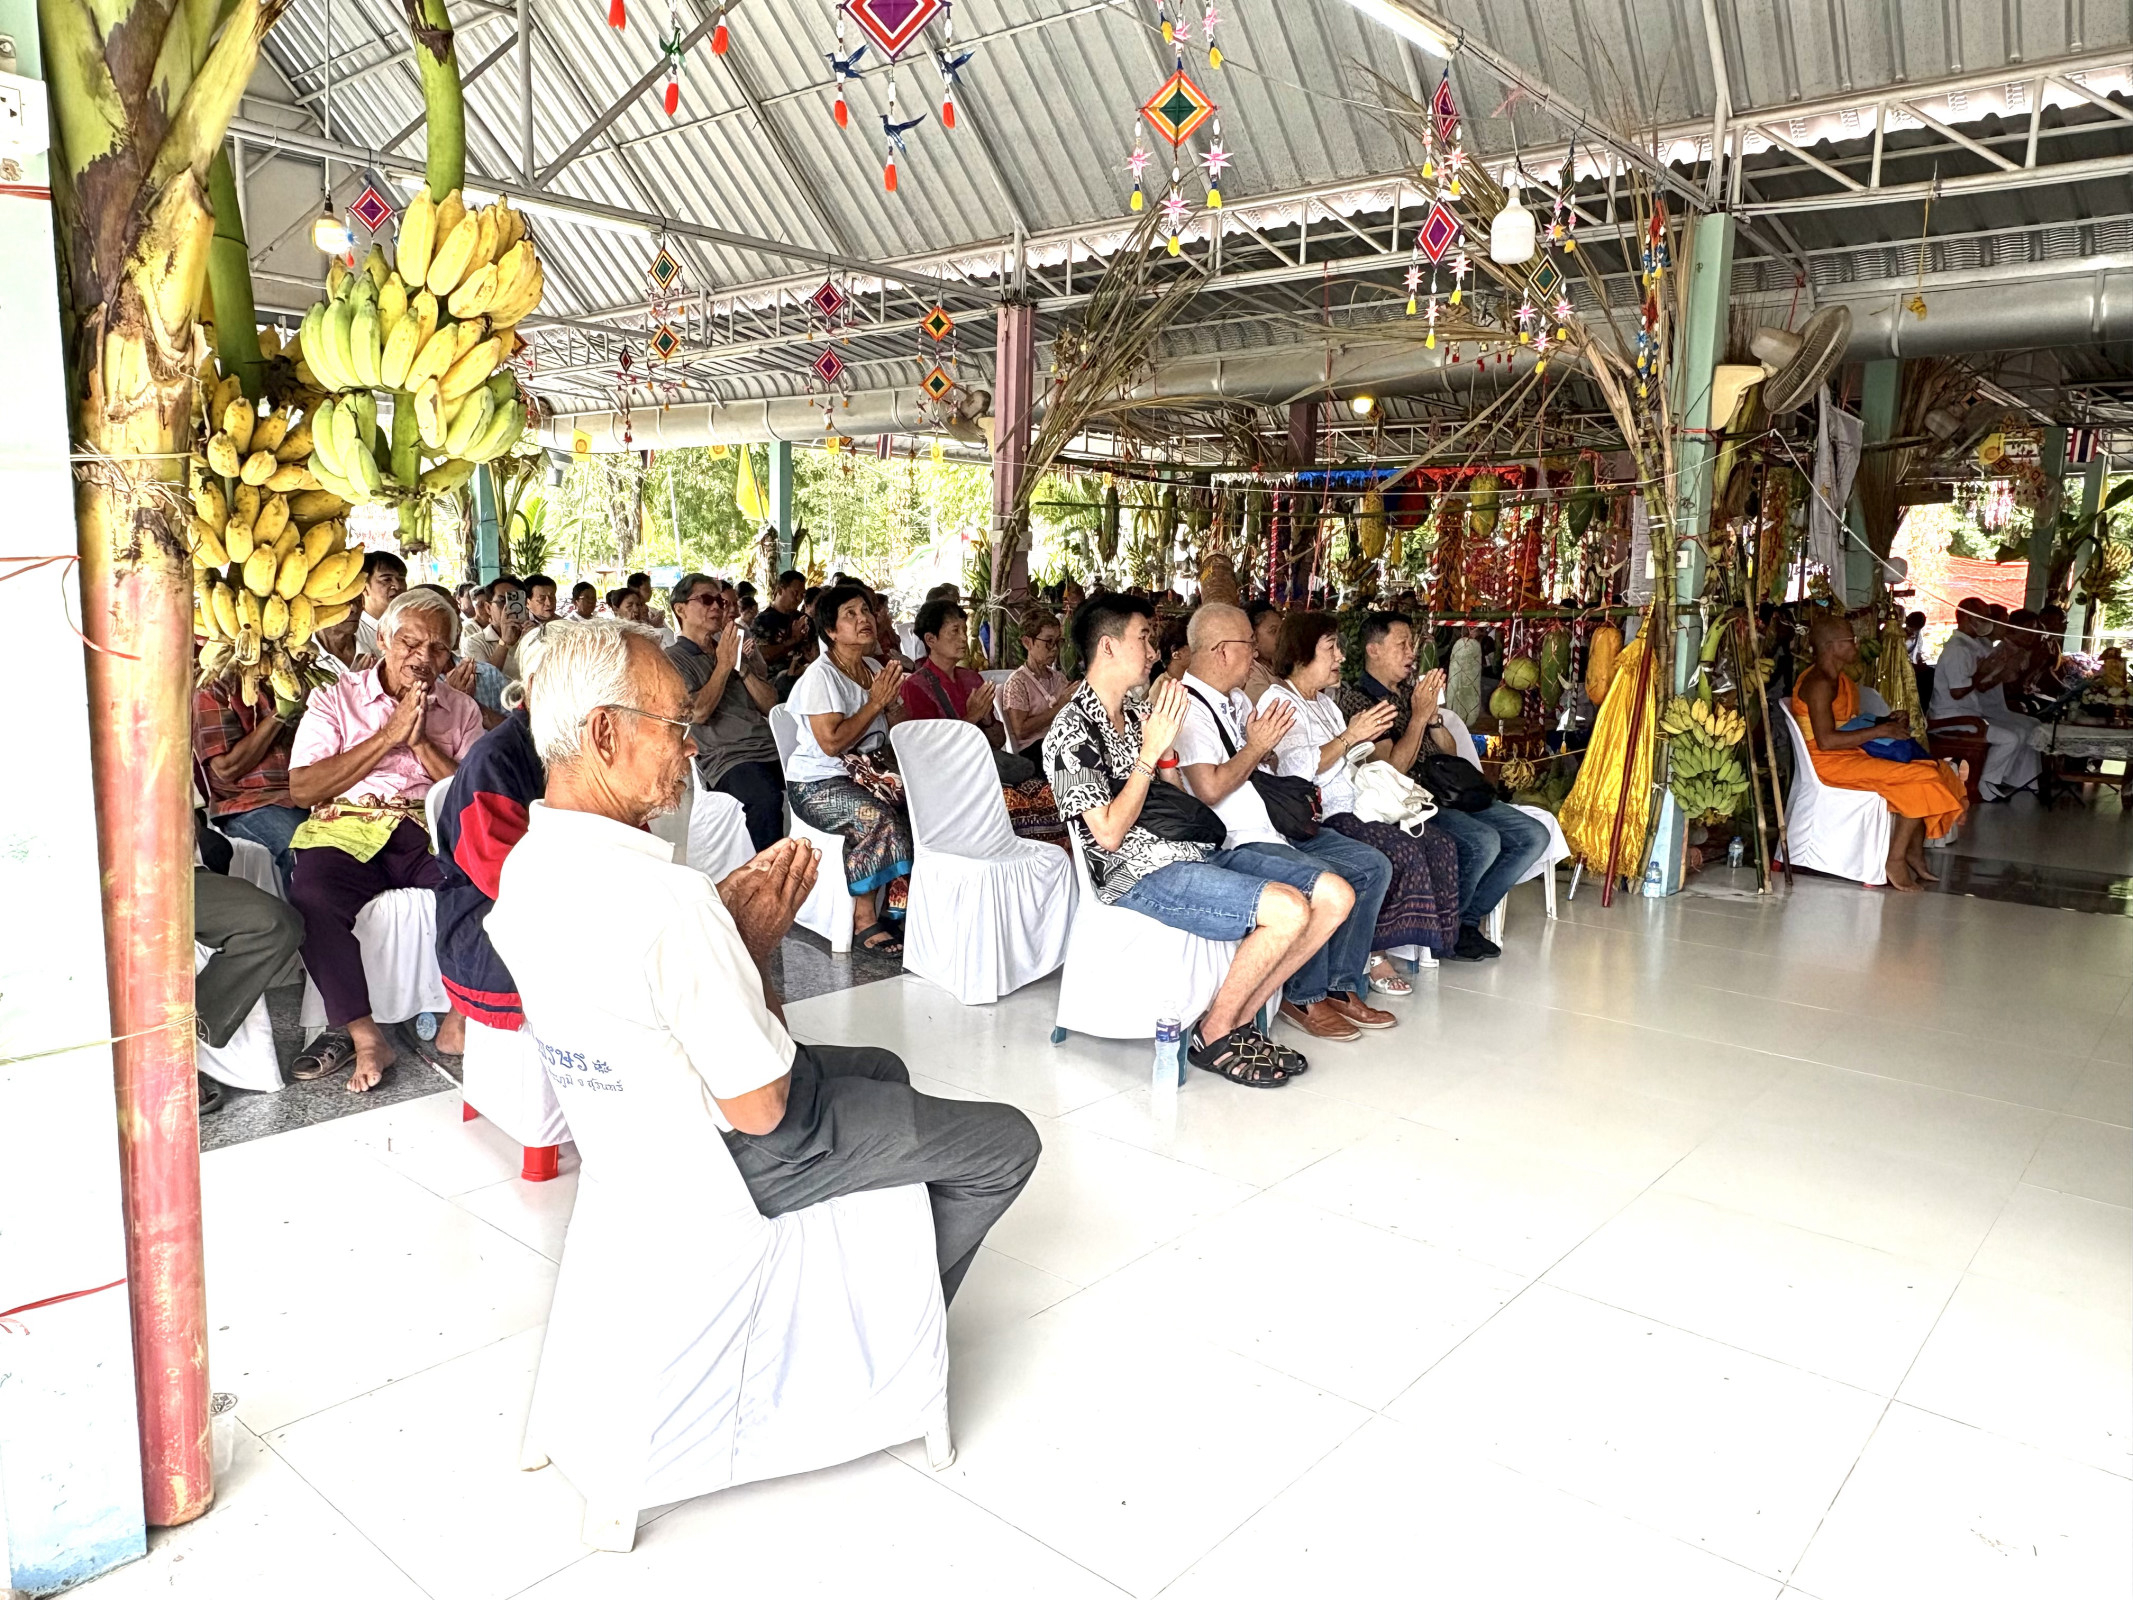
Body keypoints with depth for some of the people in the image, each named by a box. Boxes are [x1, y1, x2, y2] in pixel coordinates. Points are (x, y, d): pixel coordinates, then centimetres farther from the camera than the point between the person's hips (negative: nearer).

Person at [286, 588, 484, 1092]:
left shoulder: (460, 709, 18)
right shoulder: (335, 699, 12)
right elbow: (302, 788, -2)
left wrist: (421, 742, -5)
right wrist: (388, 735, -5)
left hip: (432, 833, 1)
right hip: (349, 830, -1)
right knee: (312, 897, -34)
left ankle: (459, 1022, -16)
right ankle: (364, 1036, -21)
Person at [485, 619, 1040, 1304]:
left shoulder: (525, 866, -4)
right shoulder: (668, 898, -34)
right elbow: (761, 1109, -26)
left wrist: (724, 909, -3)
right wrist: (755, 942, -15)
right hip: (722, 1162, -9)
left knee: (882, 1068, 30)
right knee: (1009, 1143, 4)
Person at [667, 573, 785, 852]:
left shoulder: (737, 649, 24)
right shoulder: (674, 659, 7)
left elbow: (770, 706, 14)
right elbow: (698, 712, -9)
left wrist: (743, 667, 1)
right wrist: (723, 665, -4)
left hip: (770, 750, 6)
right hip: (726, 757, -6)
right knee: (767, 796, -36)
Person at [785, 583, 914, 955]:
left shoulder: (876, 669, 13)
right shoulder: (820, 676, -10)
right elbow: (832, 742, -21)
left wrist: (893, 701, -4)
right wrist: (876, 702, -15)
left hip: (867, 773, 7)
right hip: (817, 783, -7)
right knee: (879, 819, -33)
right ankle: (864, 921, -21)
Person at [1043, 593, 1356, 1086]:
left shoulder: (1139, 710, 18)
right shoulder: (1072, 731, -7)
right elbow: (1108, 834, -15)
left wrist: (1166, 739, 5)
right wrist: (1151, 750, -15)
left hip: (1199, 850, 9)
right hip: (1141, 871, -9)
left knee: (1336, 896, -5)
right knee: (1288, 908, -27)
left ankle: (1239, 1020, 1)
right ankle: (1213, 1036, -7)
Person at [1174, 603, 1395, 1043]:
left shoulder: (1236, 699, 17)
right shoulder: (1187, 708, -14)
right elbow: (1209, 788, -24)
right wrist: (1256, 747, -12)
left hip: (1277, 828, 10)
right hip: (1234, 842, -10)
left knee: (1373, 867, 3)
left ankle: (1341, 988, 8)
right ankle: (1303, 999, -9)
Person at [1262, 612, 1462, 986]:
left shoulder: (1325, 701, 24)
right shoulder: (1279, 700, -6)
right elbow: (1297, 768, -19)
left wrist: (1368, 737, 10)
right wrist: (1350, 737, -15)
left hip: (1353, 807, 9)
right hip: (1320, 818, -9)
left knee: (1440, 845, -7)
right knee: (1403, 851, -25)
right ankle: (1371, 955, -12)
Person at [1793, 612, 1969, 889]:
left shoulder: (1837, 679, 15)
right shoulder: (1820, 684, -18)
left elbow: (1848, 725, 17)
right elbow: (1826, 740, -26)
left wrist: (1887, 724, 0)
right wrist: (1880, 731, -19)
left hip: (1852, 753, 10)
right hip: (1830, 763, -10)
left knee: (1929, 770, 7)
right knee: (1921, 779, -17)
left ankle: (1915, 854, 7)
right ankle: (1896, 859, -9)